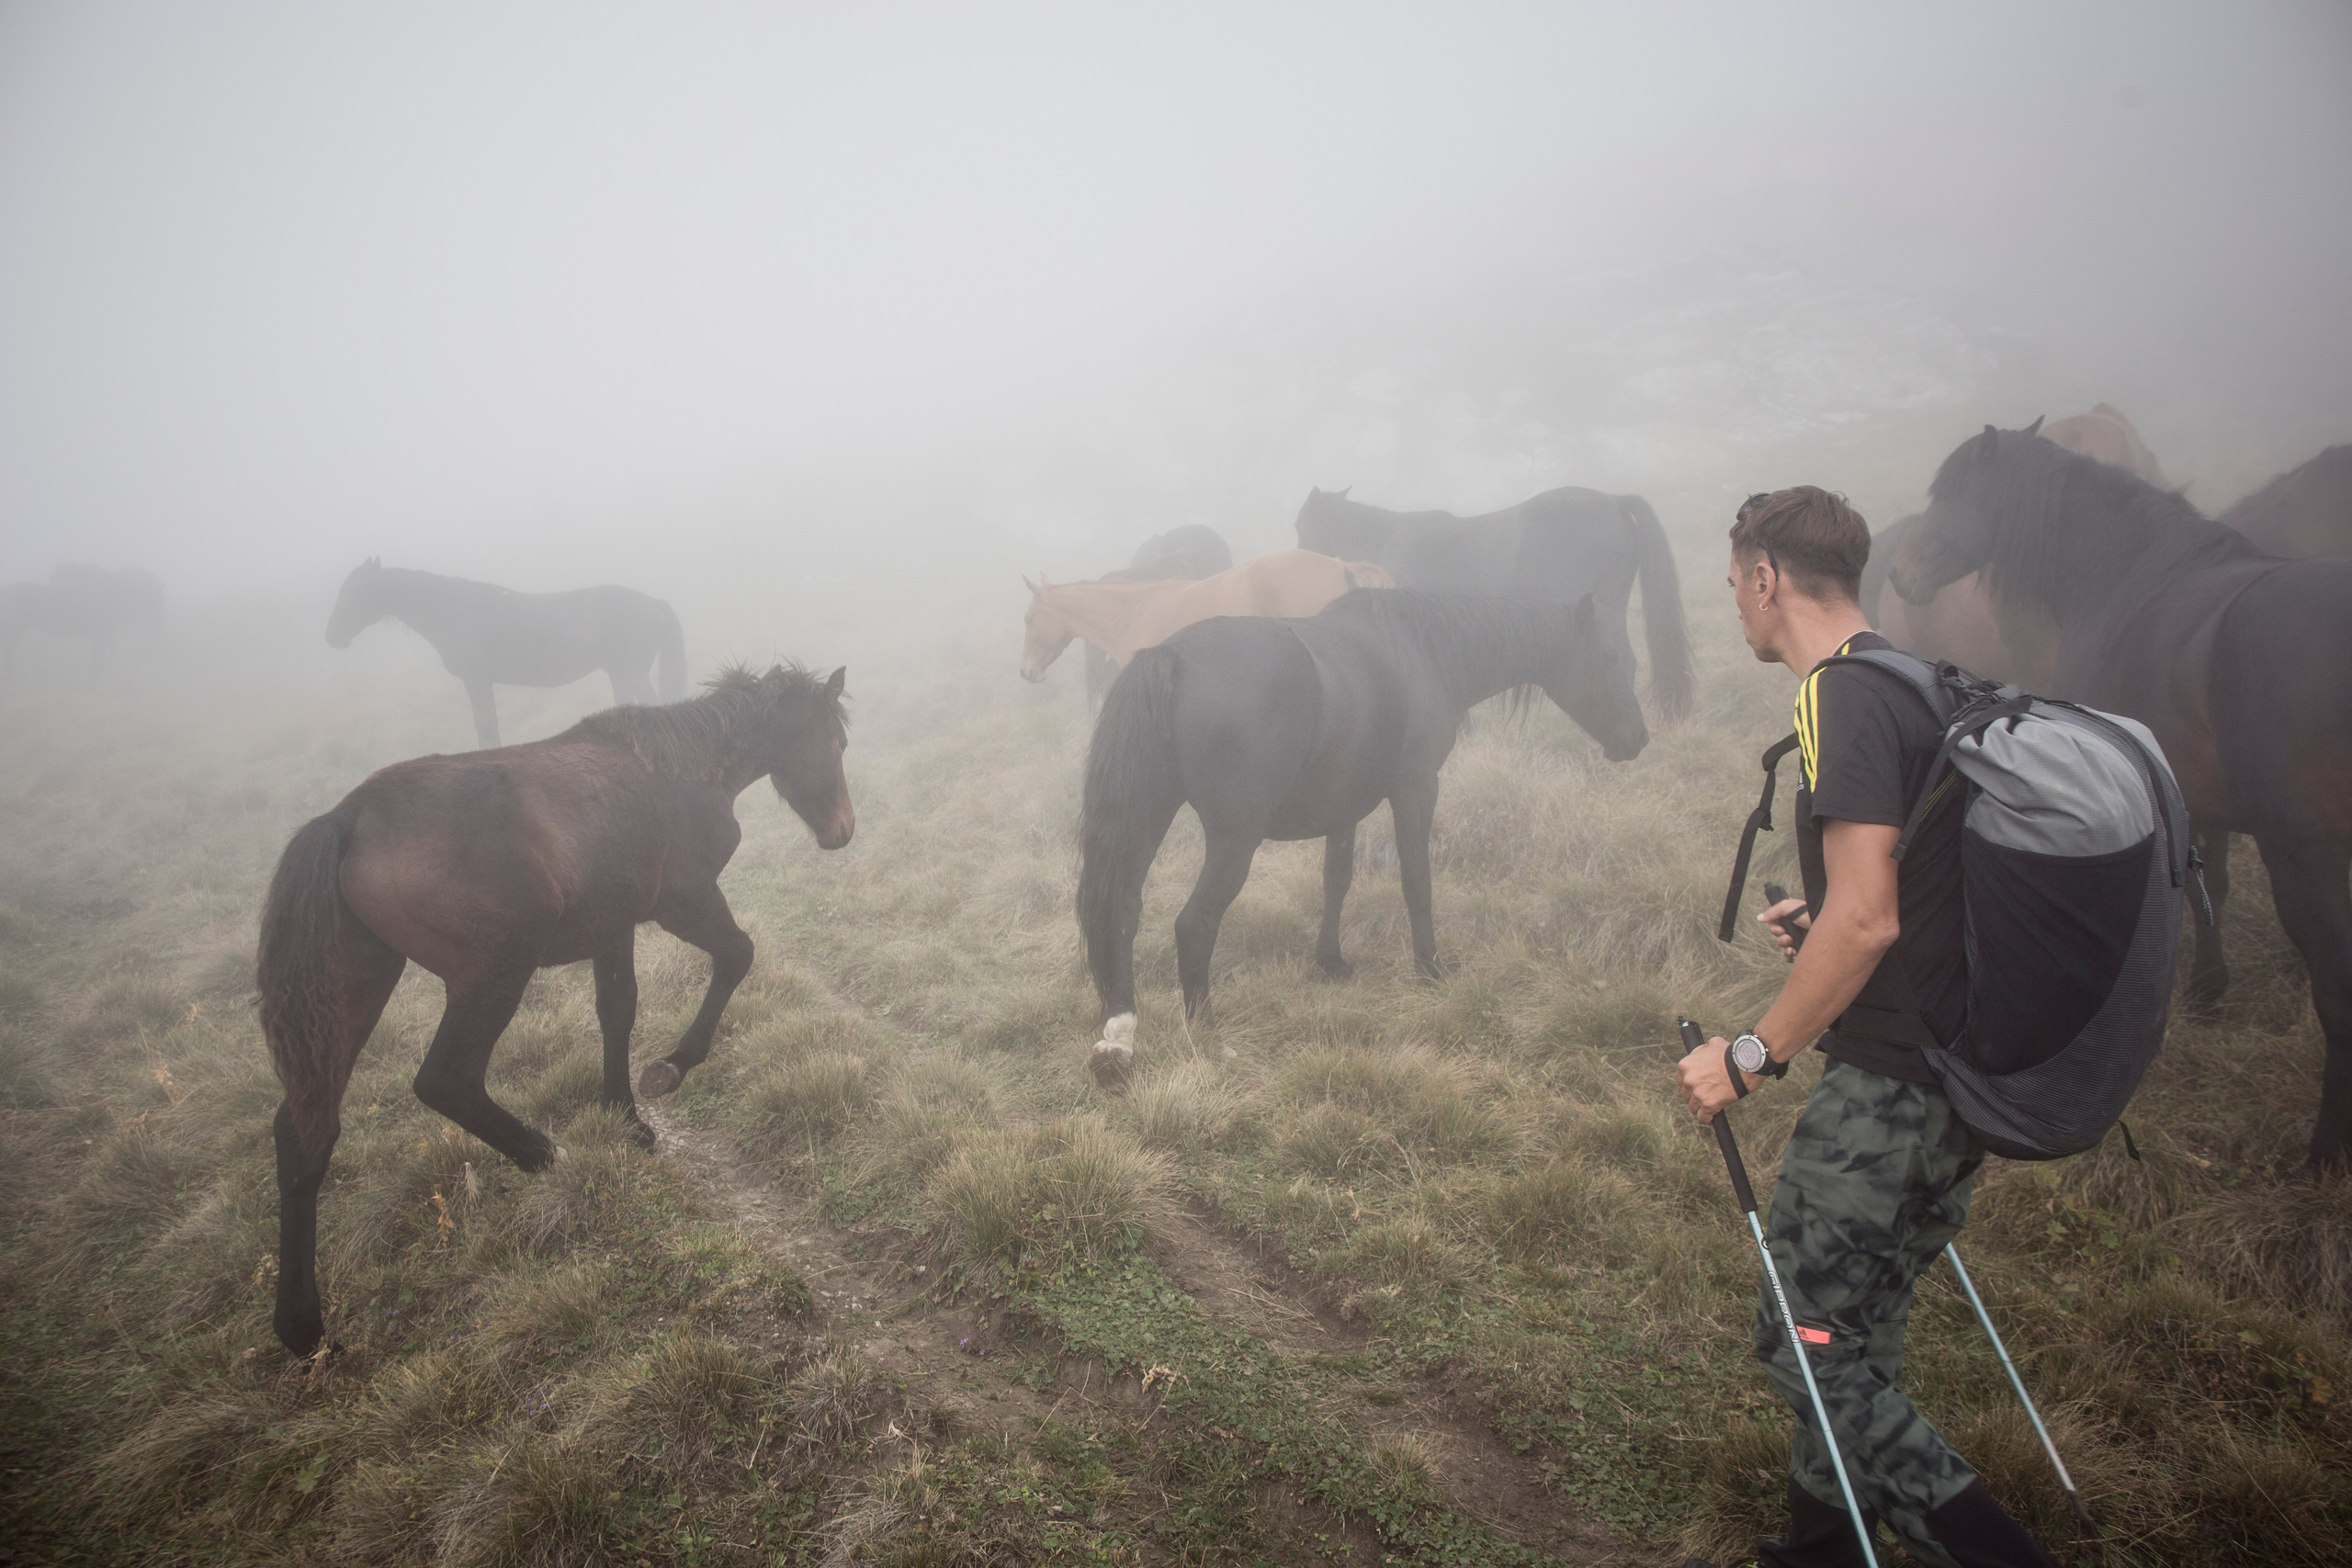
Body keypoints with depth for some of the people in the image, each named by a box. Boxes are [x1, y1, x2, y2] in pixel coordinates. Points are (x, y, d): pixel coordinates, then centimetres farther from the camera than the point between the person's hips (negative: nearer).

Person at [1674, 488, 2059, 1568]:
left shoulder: (1843, 699, -18)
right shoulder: (1920, 682, 12)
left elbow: (1866, 922, -26)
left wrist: (1753, 1054, -19)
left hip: (1890, 1085, -10)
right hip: (1959, 1073, 10)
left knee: (1805, 1346, 1)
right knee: (1854, 1338, 20)